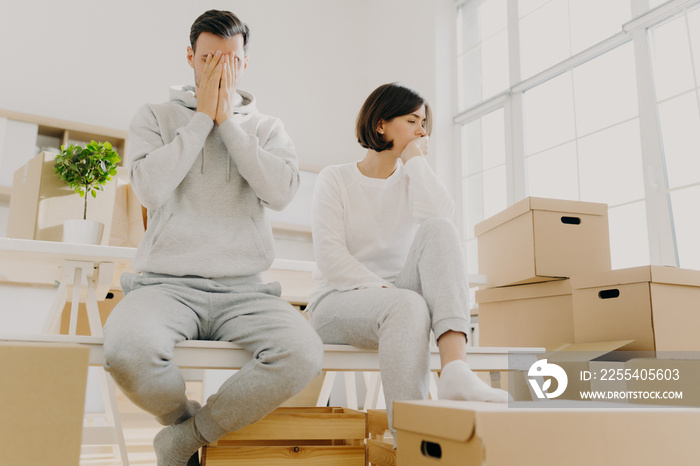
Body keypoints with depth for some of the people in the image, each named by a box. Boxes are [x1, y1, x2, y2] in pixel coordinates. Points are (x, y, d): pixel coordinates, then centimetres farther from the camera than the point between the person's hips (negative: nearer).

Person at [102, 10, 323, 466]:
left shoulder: (267, 128, 16)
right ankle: (190, 418, 2)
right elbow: (151, 188, -5)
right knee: (127, 350, -35)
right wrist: (202, 116, -1)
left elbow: (281, 191, -4)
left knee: (304, 353, -30)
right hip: (167, 283, -1)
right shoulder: (156, 116, 14)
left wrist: (227, 121, -2)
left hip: (243, 289, 1)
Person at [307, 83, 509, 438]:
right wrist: (384, 289, -22)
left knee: (438, 229, -24)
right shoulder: (336, 179, 3)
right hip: (338, 302, -3)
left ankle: (455, 369, -41)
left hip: (394, 301, 4)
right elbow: (329, 255, -11)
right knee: (408, 305, -37)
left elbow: (440, 216, -12)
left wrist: (416, 159, -4)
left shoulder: (411, 182, 14)